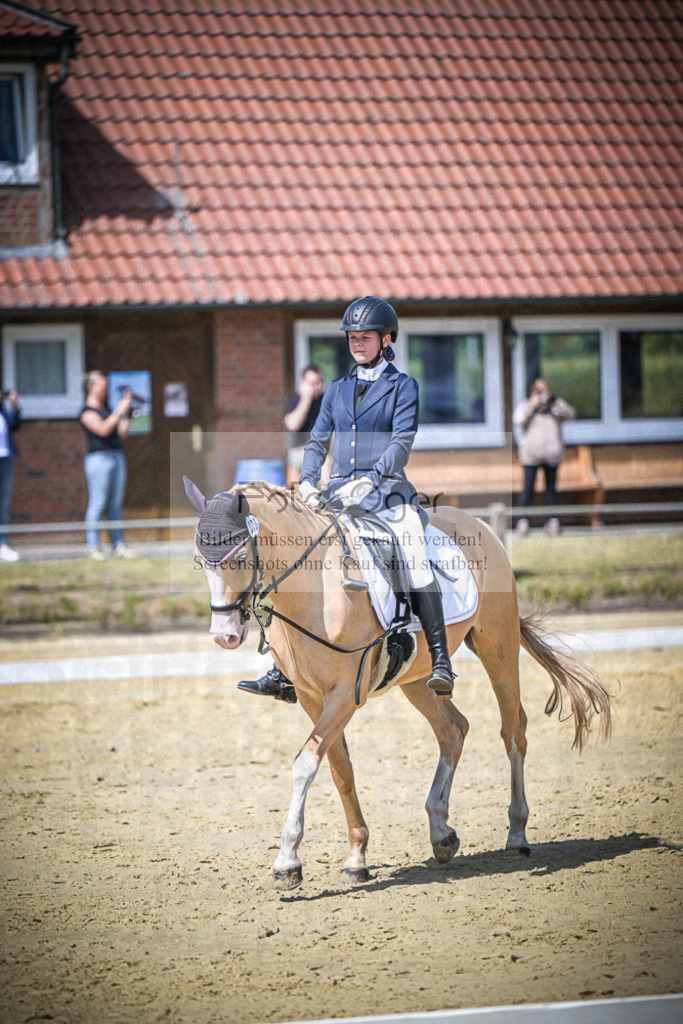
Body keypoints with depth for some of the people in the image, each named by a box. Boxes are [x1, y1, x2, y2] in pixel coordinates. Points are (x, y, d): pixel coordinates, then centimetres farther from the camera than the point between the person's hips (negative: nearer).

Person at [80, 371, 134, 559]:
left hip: (117, 457, 8)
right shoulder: (87, 411, -4)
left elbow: (122, 433, 16)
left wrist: (126, 412, 11)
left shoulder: (107, 409, 19)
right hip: (99, 457, -8)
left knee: (115, 504, 6)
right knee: (97, 503, -8)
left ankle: (118, 545, 7)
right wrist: (119, 411, -18)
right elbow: (103, 429, -19)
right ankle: (93, 547, -6)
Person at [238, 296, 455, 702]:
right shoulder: (338, 390, 17)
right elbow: (318, 442, 15)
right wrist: (308, 482, -4)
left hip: (387, 491, -5)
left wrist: (369, 480, -22)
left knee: (418, 561, -25)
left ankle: (441, 664, -22)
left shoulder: (403, 387, 3)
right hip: (338, 492, 5)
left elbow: (402, 443, -9)